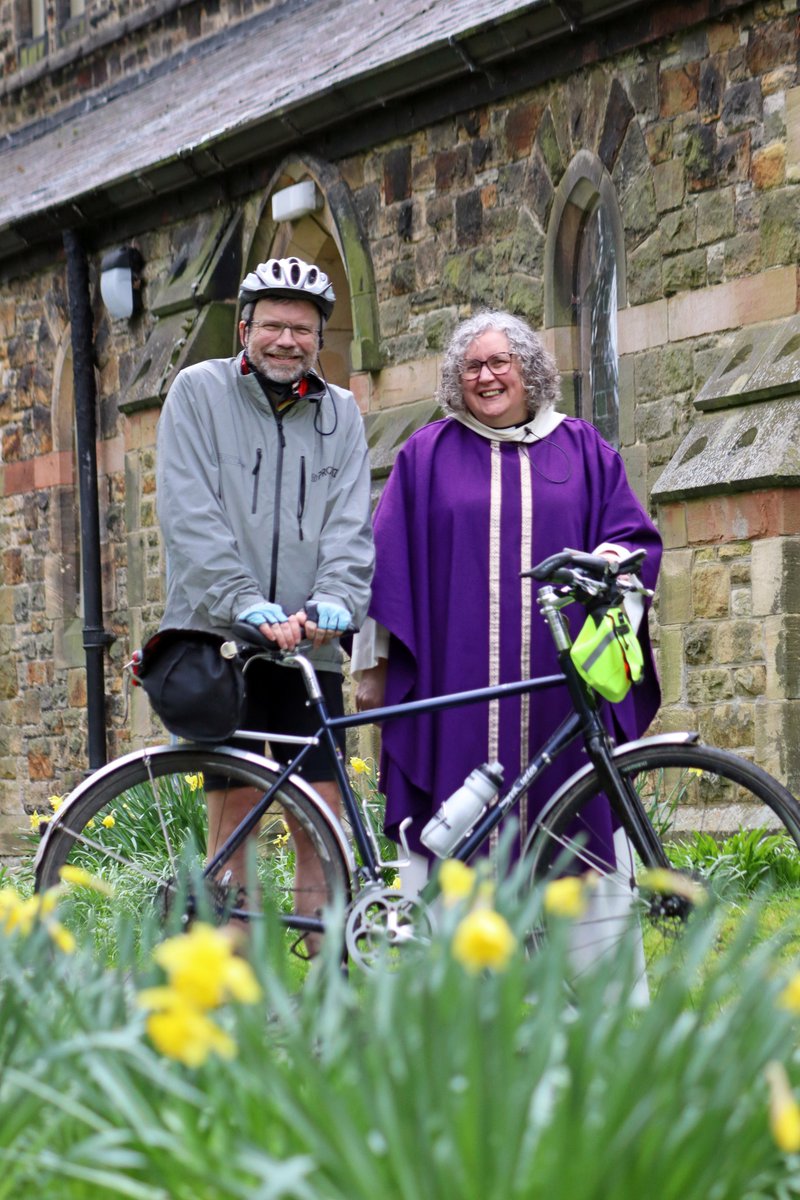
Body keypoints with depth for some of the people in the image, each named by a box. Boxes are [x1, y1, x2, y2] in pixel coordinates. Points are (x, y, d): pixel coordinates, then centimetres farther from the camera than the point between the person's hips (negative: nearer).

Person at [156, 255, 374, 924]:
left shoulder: (340, 412, 13)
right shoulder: (199, 391, 3)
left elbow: (349, 523, 4)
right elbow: (189, 516, -7)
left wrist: (334, 601, -16)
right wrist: (248, 605, -18)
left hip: (308, 644, 3)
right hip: (220, 638, -2)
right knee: (234, 814, -2)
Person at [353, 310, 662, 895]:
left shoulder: (583, 448, 14)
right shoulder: (427, 454, 12)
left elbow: (638, 538, 13)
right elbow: (389, 559, 10)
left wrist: (616, 557, -11)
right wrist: (374, 661, 4)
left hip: (560, 680, 1)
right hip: (453, 678, -1)